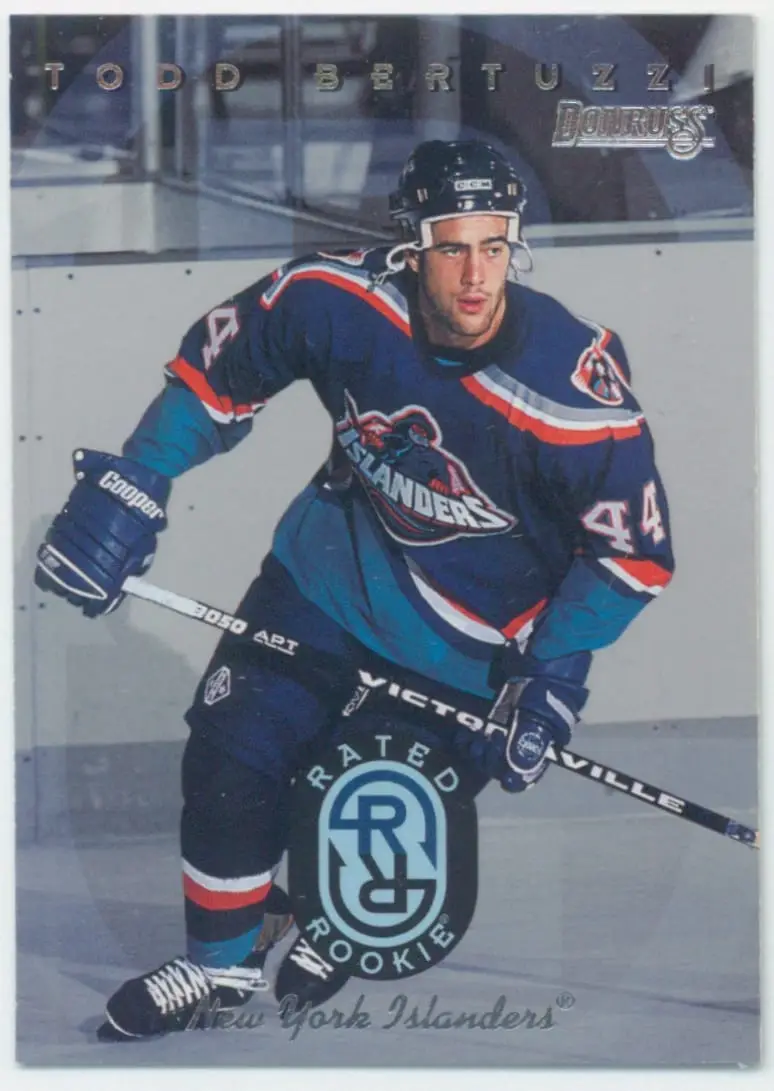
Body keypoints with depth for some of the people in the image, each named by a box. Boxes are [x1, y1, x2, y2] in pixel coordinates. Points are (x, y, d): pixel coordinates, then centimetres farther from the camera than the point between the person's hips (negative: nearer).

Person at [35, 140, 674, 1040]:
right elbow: (217, 365, -5)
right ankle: (220, 963, 21)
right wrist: (129, 486, -11)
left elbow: (634, 548, -17)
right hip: (338, 555, 3)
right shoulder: (341, 299, -23)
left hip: (475, 623, -3)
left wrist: (553, 675, -19)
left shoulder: (573, 386, -29)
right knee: (229, 756, -2)